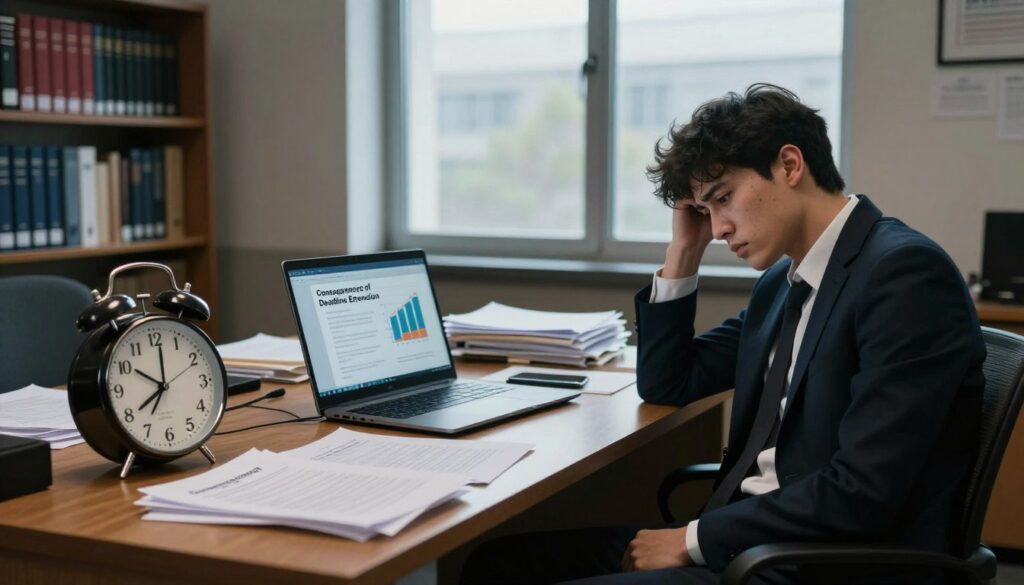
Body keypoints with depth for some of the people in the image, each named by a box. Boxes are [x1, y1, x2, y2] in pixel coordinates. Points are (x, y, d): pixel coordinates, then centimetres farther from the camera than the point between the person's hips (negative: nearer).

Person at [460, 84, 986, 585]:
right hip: (749, 537, 8)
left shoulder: (906, 273, -15)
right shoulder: (783, 280, 13)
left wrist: (693, 539, -15)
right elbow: (665, 386, 20)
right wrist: (683, 252, 9)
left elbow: (863, 492, -22)